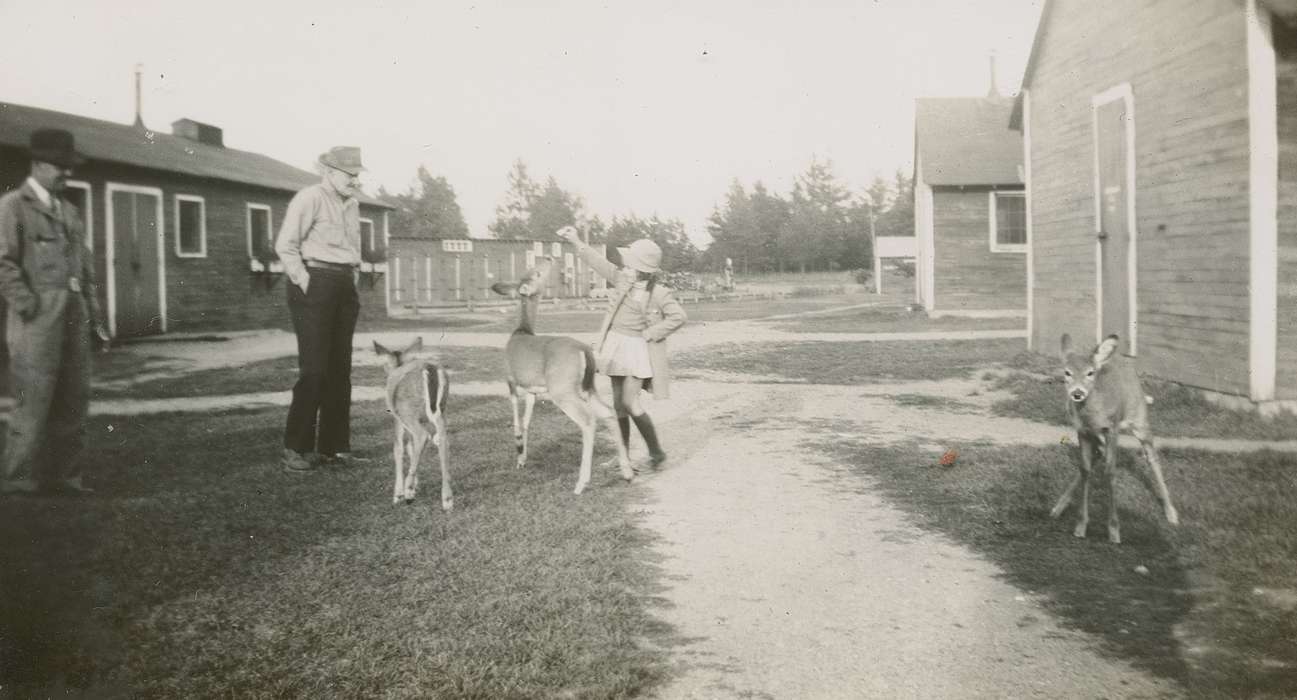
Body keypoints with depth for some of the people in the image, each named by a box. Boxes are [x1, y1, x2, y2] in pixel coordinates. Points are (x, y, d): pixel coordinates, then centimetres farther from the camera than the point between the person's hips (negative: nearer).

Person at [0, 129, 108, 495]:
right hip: (38, 315, -7)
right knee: (34, 398, -6)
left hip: (74, 313, 7)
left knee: (74, 397, 7)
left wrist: (94, 312, 14)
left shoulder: (70, 212, 21)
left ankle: (61, 474, 15)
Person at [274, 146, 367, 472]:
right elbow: (285, 245, -11)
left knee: (340, 368, 5)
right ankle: (295, 448, -2)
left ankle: (333, 446, 11)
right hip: (314, 285, -7)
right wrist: (305, 284, -13)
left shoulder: (351, 204, 17)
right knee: (314, 369, -10)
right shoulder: (309, 198, -7)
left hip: (344, 288, 8)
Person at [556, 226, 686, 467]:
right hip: (616, 347, 6)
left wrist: (649, 334, -18)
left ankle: (655, 450, 2)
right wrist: (576, 241, 7)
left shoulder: (659, 294, -14)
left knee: (629, 403, -13)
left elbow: (678, 317, -21)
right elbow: (599, 262, 7)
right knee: (618, 402, 10)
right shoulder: (622, 279, 1)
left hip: (639, 350, -6)